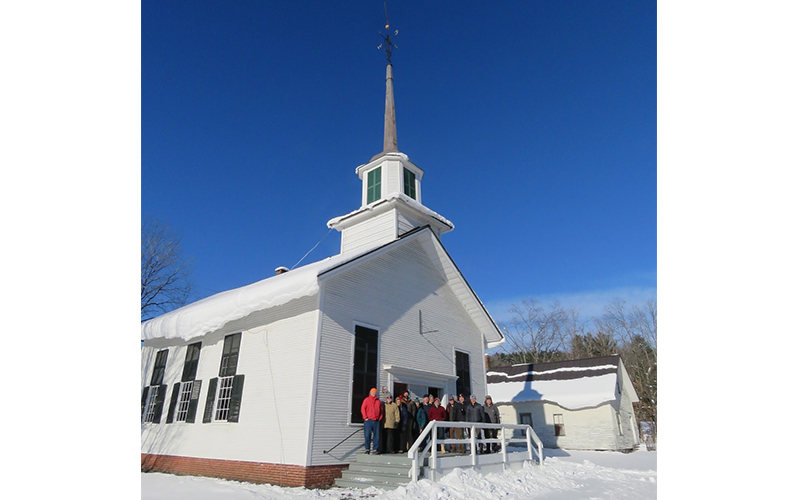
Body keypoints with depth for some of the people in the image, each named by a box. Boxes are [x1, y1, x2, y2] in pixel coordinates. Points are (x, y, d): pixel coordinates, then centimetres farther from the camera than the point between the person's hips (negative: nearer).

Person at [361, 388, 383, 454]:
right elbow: (363, 409, -2)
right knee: (367, 435, -4)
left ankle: (375, 449, 10)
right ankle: (367, 449, 6)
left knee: (376, 435, 3)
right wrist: (365, 417, -8)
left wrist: (380, 417, 7)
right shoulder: (367, 399, 4)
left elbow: (381, 410, 19)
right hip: (368, 420, -4)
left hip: (376, 421, 4)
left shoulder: (378, 401, 15)